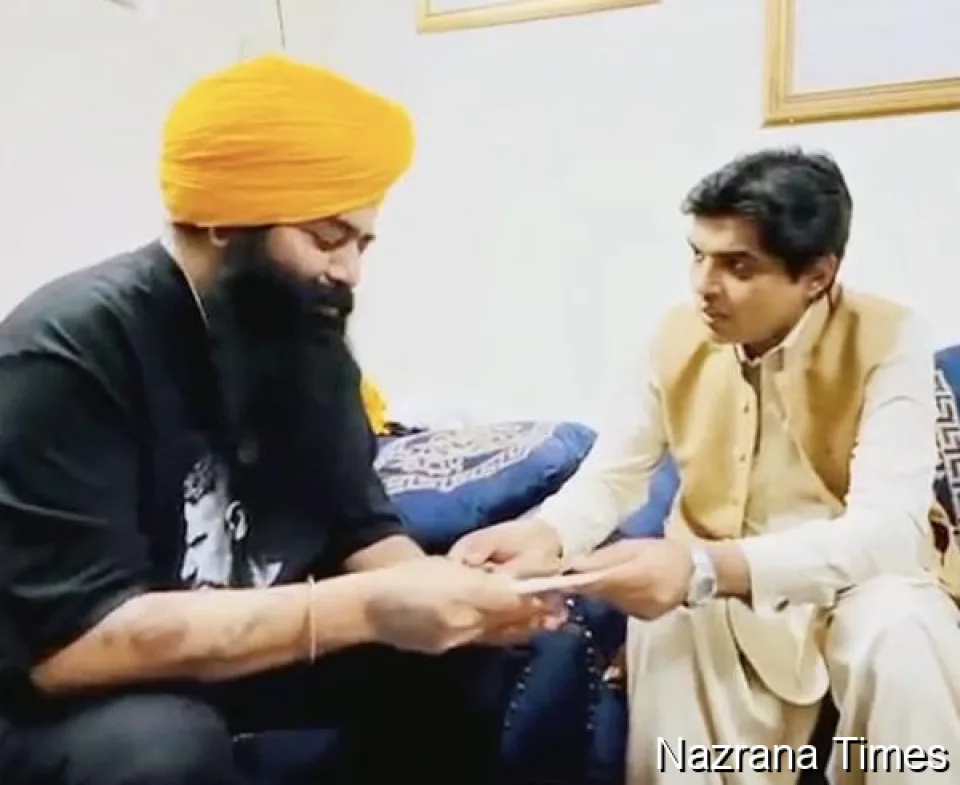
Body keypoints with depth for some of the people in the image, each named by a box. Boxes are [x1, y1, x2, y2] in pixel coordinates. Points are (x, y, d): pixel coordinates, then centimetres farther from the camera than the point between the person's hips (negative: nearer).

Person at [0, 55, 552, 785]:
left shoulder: (307, 334, -5)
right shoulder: (70, 349, -26)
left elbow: (361, 527, -1)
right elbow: (69, 638, -31)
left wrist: (443, 591, -23)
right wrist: (365, 609, -35)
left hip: (237, 648, 6)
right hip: (67, 699, -5)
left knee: (457, 659, -8)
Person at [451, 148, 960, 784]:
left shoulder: (889, 342, -19)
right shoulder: (680, 335, -7)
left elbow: (888, 530, -30)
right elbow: (611, 476, -4)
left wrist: (704, 568, -46)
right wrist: (546, 534, -28)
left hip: (861, 574, -1)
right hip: (725, 584, 2)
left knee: (898, 631, -34)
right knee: (665, 621, -30)